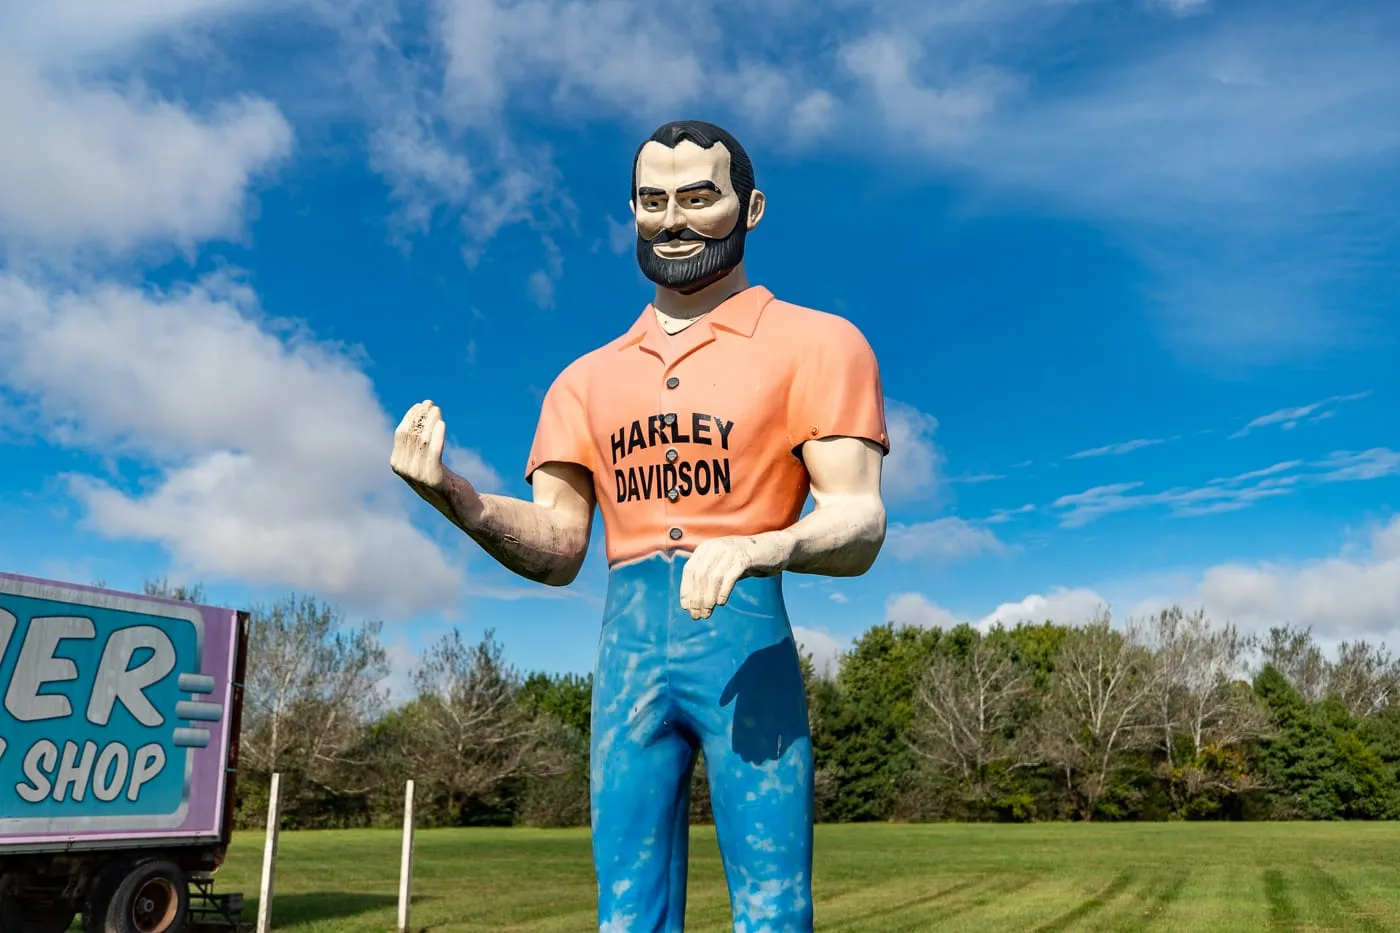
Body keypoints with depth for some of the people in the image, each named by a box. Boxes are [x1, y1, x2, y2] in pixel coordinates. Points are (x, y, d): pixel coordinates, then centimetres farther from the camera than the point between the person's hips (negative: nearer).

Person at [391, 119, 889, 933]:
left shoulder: (816, 343, 4)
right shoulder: (588, 380, 16)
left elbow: (860, 529, -5)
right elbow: (557, 550, 11)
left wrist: (760, 546, -27)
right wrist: (455, 498, -8)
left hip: (745, 637, -3)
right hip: (627, 649, 4)